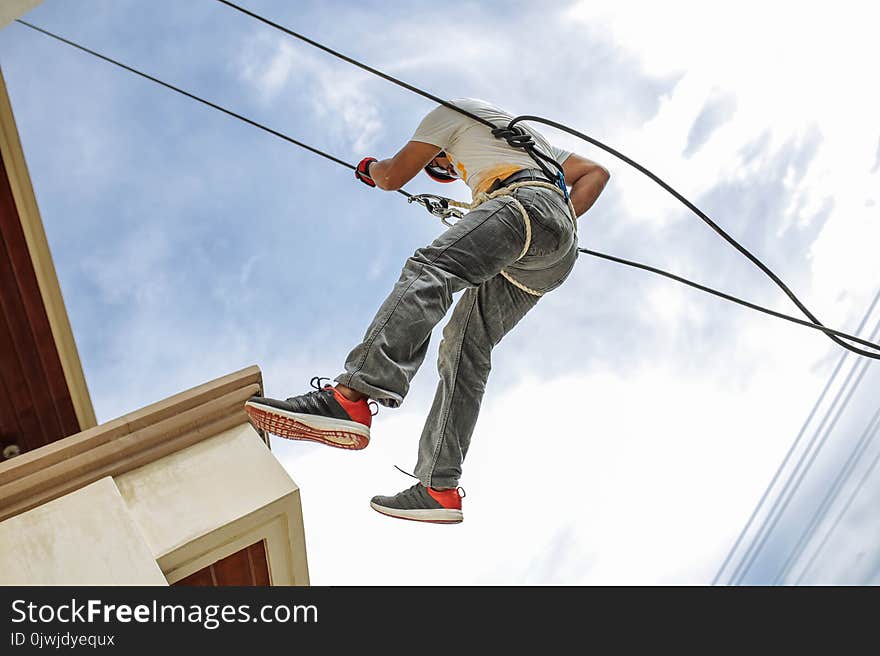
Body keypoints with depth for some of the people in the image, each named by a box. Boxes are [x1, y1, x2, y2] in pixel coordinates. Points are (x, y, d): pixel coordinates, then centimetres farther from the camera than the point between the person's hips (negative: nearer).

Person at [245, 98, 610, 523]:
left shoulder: (456, 110, 23)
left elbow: (394, 177, 16)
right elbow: (595, 173, 37)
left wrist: (372, 167, 39)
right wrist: (564, 222, 24)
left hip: (528, 204, -8)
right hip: (547, 265, 8)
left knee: (428, 270, -29)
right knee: (465, 352, -1)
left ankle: (349, 398, -54)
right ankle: (438, 489, -10)